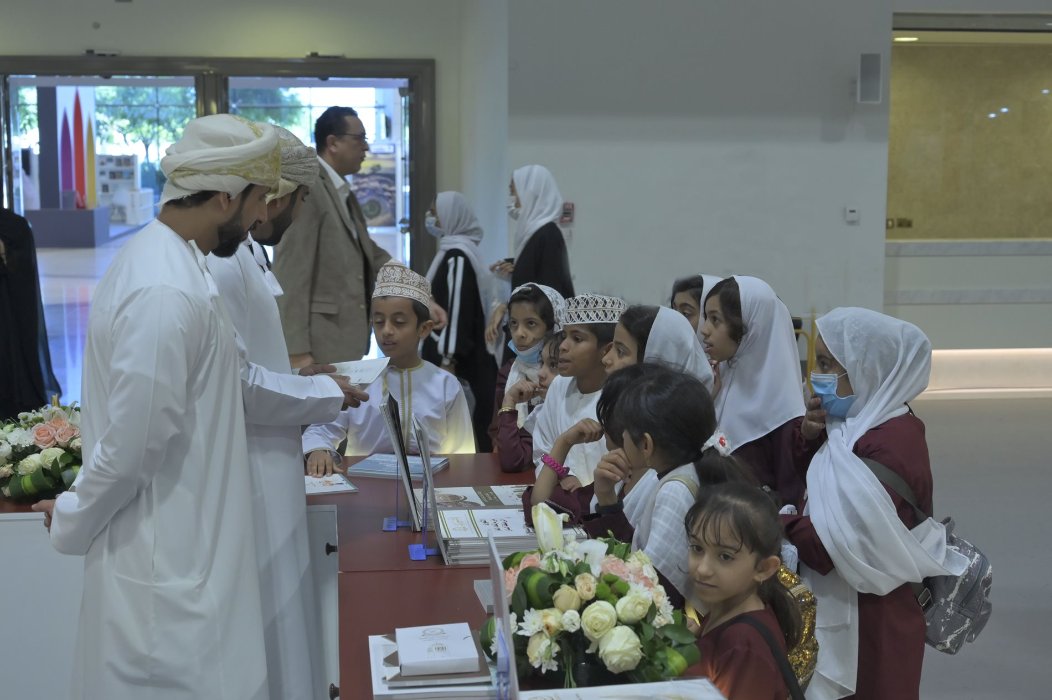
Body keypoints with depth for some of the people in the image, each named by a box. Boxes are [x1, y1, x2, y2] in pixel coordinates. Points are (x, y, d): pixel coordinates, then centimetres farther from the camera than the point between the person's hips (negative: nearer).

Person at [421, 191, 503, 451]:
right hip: (447, 350, 10)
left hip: (453, 355, -10)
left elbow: (458, 309, -20)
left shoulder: (457, 256, -15)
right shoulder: (456, 250, 14)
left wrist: (448, 359, -22)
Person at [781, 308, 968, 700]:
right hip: (841, 609, 9)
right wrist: (809, 439, -4)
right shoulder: (866, 423, 6)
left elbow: (838, 546, -28)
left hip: (867, 622, -9)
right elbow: (801, 481, 14)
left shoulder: (889, 444, -25)